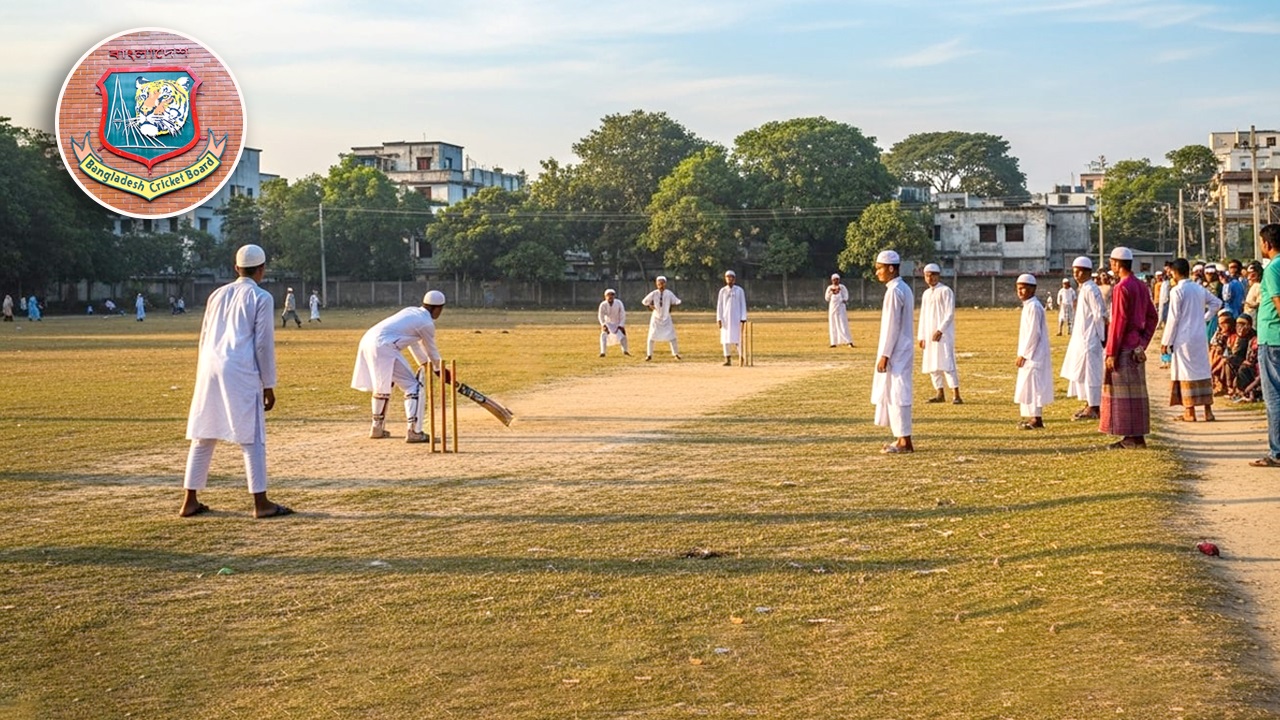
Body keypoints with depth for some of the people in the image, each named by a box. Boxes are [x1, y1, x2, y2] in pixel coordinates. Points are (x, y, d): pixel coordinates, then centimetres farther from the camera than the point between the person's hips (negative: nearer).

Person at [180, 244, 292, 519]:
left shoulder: (218, 294, 18)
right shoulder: (261, 298, 0)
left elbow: (204, 339, 19)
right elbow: (263, 344, -5)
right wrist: (268, 385, -1)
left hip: (210, 368, 6)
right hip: (240, 372, -6)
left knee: (203, 436, 11)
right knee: (252, 438, -2)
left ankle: (190, 501, 13)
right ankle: (261, 503, -4)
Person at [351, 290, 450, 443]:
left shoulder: (411, 311, 24)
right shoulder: (427, 323, 0)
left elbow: (414, 343, 34)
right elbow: (432, 352, 12)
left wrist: (426, 364, 41)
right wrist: (441, 370, 29)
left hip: (368, 340, 9)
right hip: (383, 346, -9)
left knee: (383, 384, 28)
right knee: (413, 386, -3)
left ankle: (377, 428, 37)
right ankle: (413, 431, -9)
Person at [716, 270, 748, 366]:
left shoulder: (739, 290, 3)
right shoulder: (722, 291, 6)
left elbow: (743, 305, 2)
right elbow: (719, 306, 6)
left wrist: (743, 319, -7)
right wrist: (718, 319, -3)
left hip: (736, 318, -2)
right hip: (725, 318, 2)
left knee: (738, 338, -7)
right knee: (725, 338, 0)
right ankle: (727, 359, 5)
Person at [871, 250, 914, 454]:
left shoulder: (894, 291, -16)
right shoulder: (905, 289, 14)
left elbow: (892, 326, -19)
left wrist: (884, 355, -18)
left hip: (896, 352, -10)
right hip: (903, 351, 10)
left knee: (896, 395, -6)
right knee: (893, 394, 14)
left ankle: (905, 441, -3)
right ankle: (901, 438, 18)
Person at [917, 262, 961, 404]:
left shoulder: (945, 291, -5)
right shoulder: (926, 294, 17)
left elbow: (950, 314, -12)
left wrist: (940, 330, -20)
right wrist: (921, 336, 13)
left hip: (943, 333, -8)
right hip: (929, 334, 8)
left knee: (946, 363, -15)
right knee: (931, 364, 7)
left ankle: (956, 395, -15)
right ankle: (940, 394, 14)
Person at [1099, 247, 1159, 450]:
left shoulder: (1121, 288, -15)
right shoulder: (1141, 287, 13)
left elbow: (1118, 321, -18)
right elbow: (1153, 317, 16)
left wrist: (1111, 352, -15)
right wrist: (1142, 342, 13)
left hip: (1124, 349, -9)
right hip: (1137, 348, 9)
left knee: (1123, 393, -4)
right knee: (1137, 392, 11)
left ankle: (1130, 438, -4)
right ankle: (1138, 436, 16)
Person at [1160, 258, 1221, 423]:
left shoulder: (1177, 291, -12)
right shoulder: (1199, 289, 8)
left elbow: (1173, 318, -13)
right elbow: (1217, 303, 22)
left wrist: (1165, 342, -7)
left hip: (1184, 338, -6)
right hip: (1200, 337, 6)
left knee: (1186, 373, 0)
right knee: (1203, 371, 8)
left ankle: (1190, 412, 2)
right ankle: (1208, 411, 9)